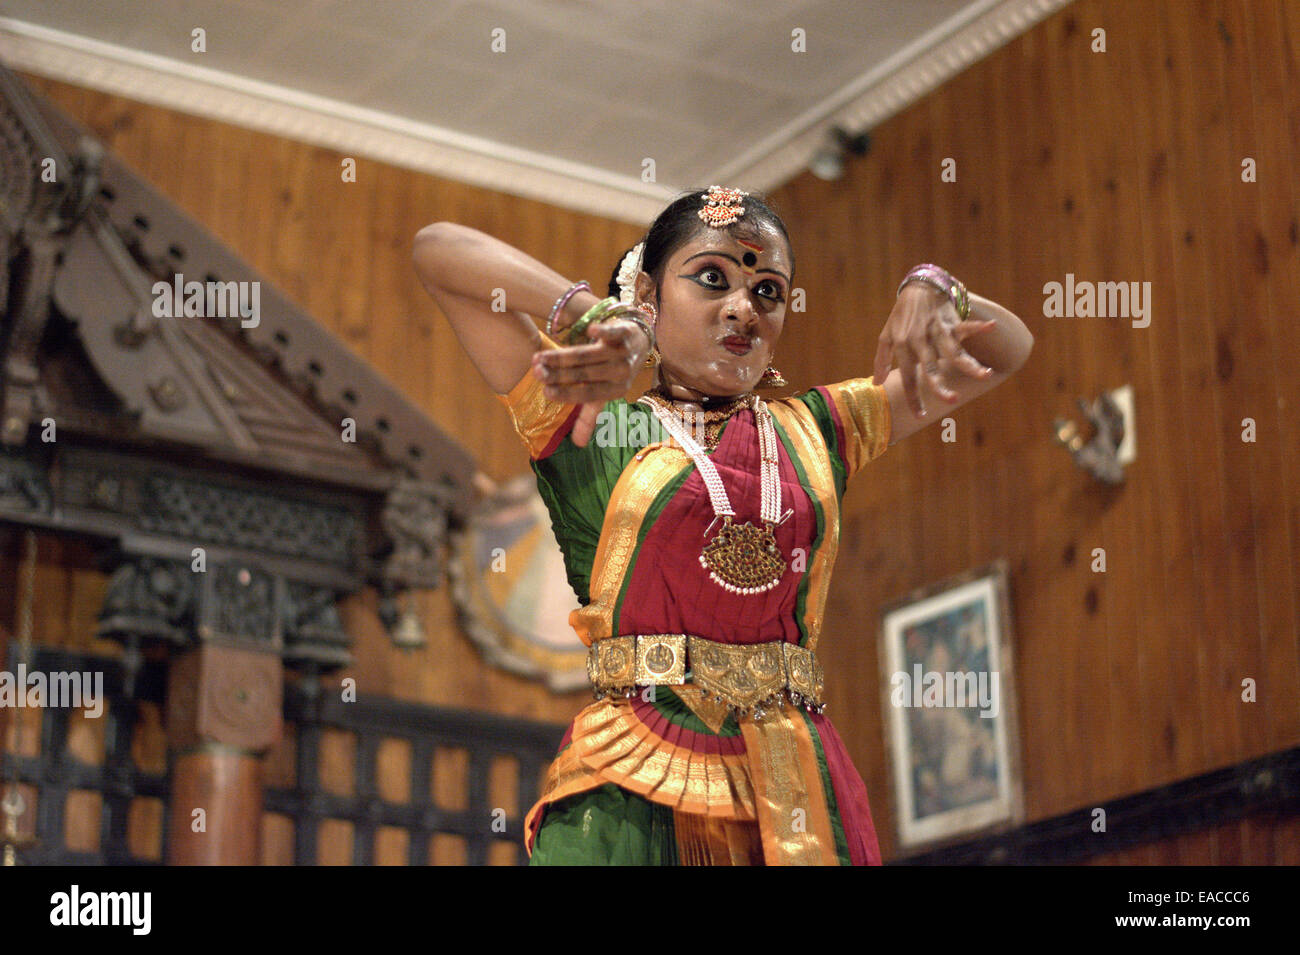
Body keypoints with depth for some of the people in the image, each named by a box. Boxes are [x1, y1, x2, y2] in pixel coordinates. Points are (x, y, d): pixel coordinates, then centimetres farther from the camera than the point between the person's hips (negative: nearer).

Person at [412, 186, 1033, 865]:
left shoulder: (811, 432, 18)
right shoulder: (586, 423, 8)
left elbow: (1006, 347, 25)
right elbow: (438, 250, 2)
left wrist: (931, 294, 3)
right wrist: (597, 315, -10)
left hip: (797, 786, 4)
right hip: (630, 784, -3)